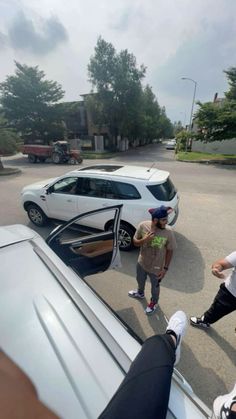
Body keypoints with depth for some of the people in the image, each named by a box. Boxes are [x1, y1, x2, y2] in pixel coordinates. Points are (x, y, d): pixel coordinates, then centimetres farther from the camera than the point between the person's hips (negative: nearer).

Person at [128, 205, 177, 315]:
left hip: (156, 267, -2)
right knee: (140, 280, 31)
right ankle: (140, 293, 65)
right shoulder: (142, 226, -23)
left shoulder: (168, 232, -26)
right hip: (142, 263, 3)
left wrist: (165, 268, -10)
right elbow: (135, 242, -10)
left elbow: (169, 251, -12)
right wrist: (144, 240, -30)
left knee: (155, 287, 25)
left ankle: (153, 302, 57)